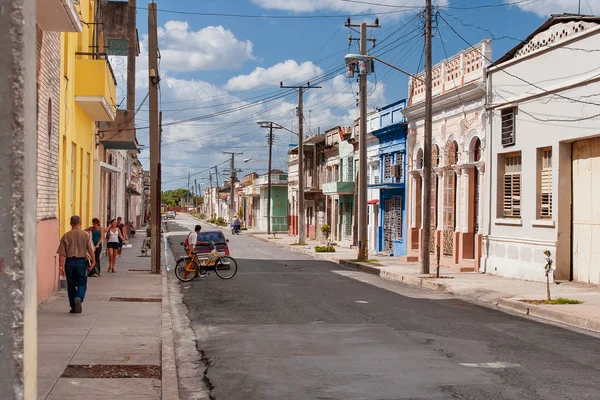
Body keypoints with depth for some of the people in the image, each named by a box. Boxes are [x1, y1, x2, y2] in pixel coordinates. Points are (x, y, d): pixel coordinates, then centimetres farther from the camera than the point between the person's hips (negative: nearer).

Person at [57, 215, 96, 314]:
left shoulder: (66, 236, 1)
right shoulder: (86, 235, -2)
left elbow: (62, 253, -2)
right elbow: (91, 250, -6)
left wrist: (61, 266, 0)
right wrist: (93, 262, 0)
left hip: (69, 262, 1)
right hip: (82, 261, -1)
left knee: (71, 285, 12)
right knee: (82, 284, 7)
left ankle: (74, 307, 16)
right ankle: (79, 298, -21)